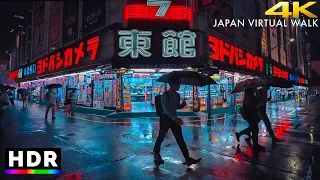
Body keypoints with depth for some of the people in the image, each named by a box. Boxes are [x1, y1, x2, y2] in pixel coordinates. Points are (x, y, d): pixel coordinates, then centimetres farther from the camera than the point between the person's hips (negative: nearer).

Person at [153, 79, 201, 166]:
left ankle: (188, 159, 10)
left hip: (174, 119, 6)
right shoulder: (165, 95, -16)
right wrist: (175, 119, -32)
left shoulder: (177, 95, 7)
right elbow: (166, 109, -24)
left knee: (180, 139, 5)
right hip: (165, 118, -6)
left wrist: (182, 105, -5)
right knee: (161, 137, 7)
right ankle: (156, 153, 34)